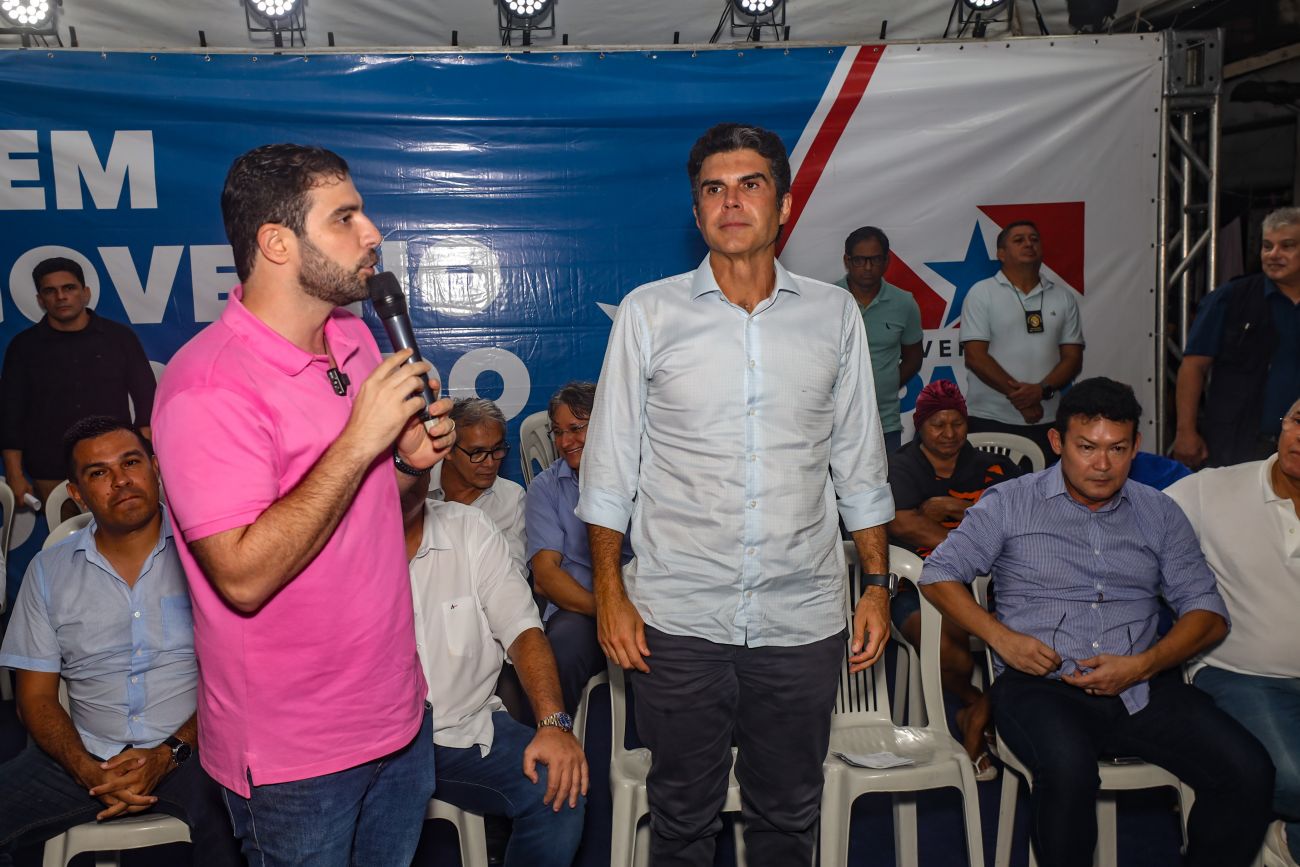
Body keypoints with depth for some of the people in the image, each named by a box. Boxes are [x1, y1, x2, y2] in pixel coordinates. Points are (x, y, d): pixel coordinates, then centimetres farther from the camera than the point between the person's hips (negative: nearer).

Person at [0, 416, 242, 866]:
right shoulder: (49, 570, 8)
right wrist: (88, 771, -8)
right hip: (87, 754, 5)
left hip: (190, 747, -4)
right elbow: (36, 697, 9)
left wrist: (170, 753, -15)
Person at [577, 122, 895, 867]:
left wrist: (879, 583, 5)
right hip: (680, 618, -1)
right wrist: (610, 591, -3)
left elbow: (860, 467, 8)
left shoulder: (835, 315, 4)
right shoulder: (649, 313, -1)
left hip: (804, 619, 2)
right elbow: (610, 465, 1)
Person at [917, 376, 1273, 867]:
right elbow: (939, 574, 6)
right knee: (1069, 771, -35)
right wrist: (1001, 636, -9)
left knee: (1249, 772, -19)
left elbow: (1208, 612, 11)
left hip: (1142, 688, 4)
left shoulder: (1158, 513, 16)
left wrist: (1143, 665, -8)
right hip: (1039, 685, -3)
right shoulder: (1008, 504, 7)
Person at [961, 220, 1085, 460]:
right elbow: (975, 357, -6)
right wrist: (1017, 394, -14)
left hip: (1046, 422, 3)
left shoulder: (1064, 298, 12)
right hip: (989, 421, -3)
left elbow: (1073, 358, 6)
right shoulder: (981, 293, 2)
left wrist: (1041, 390, -12)